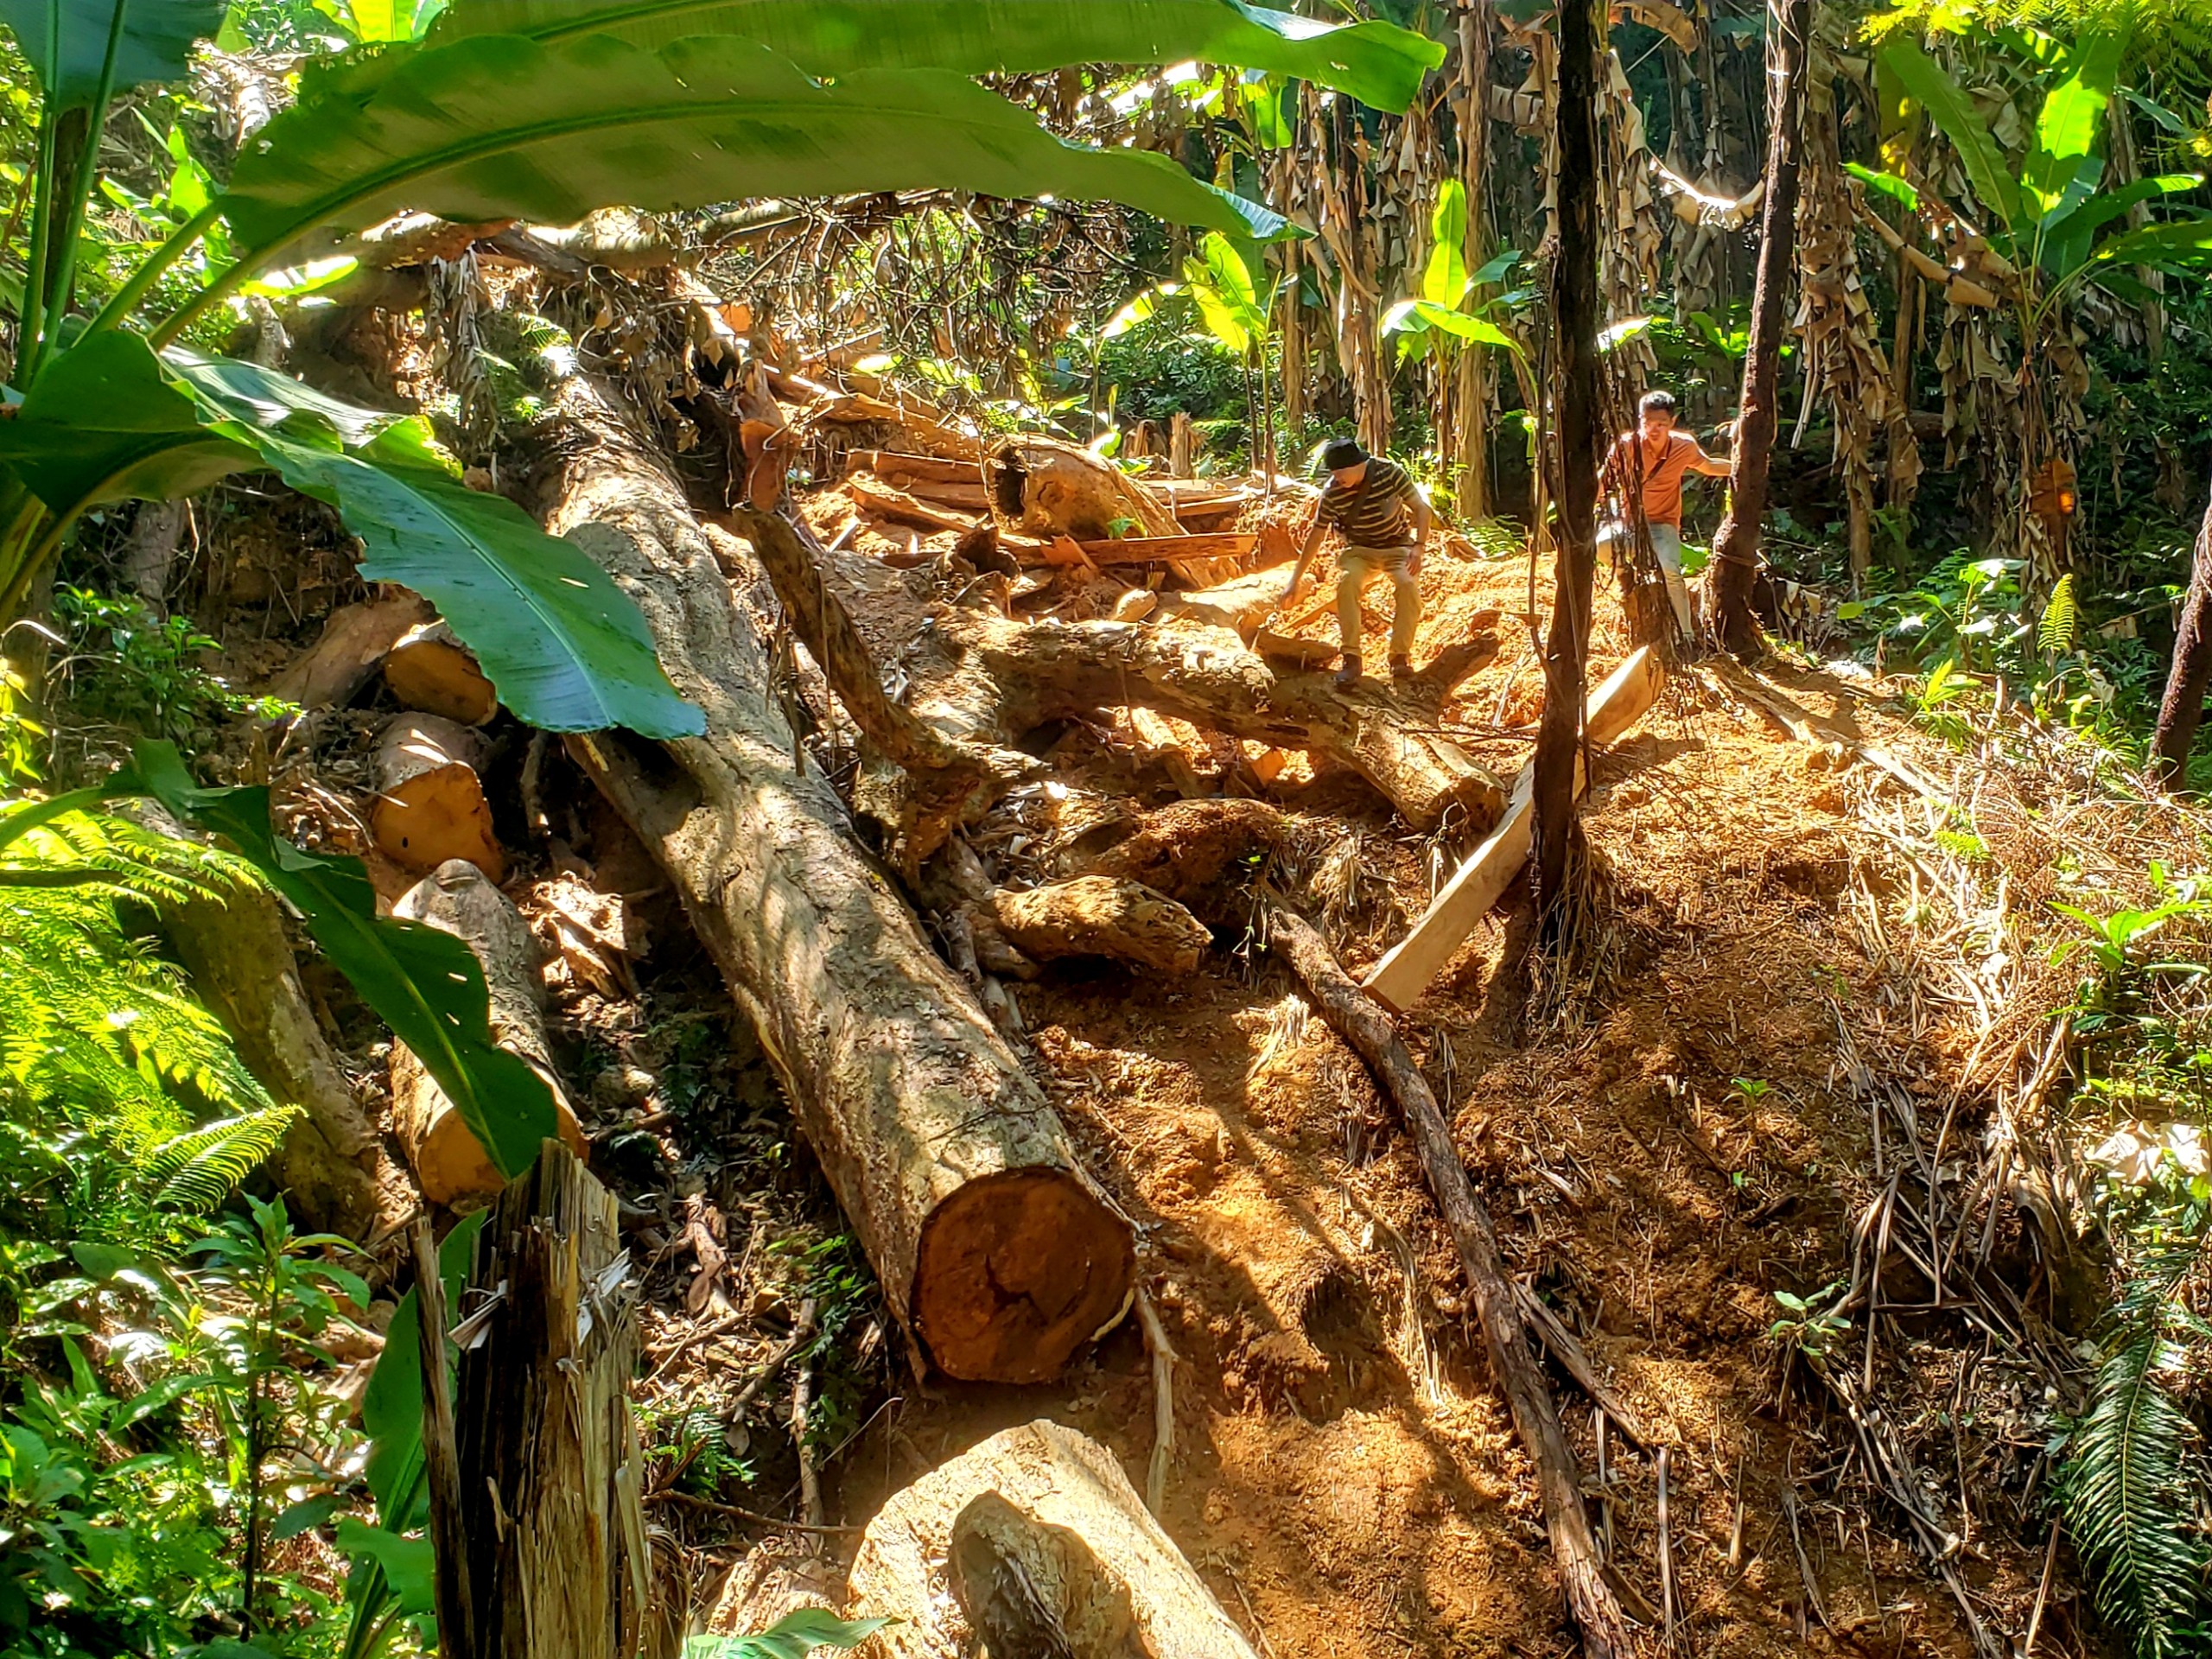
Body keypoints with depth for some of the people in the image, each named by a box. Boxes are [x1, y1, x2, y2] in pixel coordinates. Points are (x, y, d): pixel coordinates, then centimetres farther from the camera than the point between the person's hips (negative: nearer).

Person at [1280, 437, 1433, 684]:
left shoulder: (1390, 473, -18)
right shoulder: (1332, 493, -15)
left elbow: (1421, 508, -11)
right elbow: (1316, 536, -5)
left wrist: (1419, 547, -27)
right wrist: (1295, 580, -5)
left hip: (1398, 546, -1)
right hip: (1360, 550, 1)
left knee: (1408, 584, -32)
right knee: (1346, 582, -32)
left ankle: (1400, 656, -19)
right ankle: (1351, 657, -26)